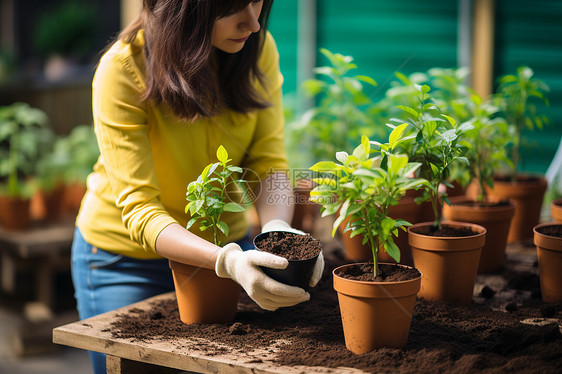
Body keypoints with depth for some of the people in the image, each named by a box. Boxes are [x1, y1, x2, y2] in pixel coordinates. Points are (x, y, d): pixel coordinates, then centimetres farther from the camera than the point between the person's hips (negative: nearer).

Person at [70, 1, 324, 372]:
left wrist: (277, 229, -33)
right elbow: (138, 210, -31)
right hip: (127, 258, -3)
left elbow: (269, 162, -12)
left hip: (225, 241, 4)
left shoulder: (258, 49, -13)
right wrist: (226, 261, -46)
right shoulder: (122, 72, -27)